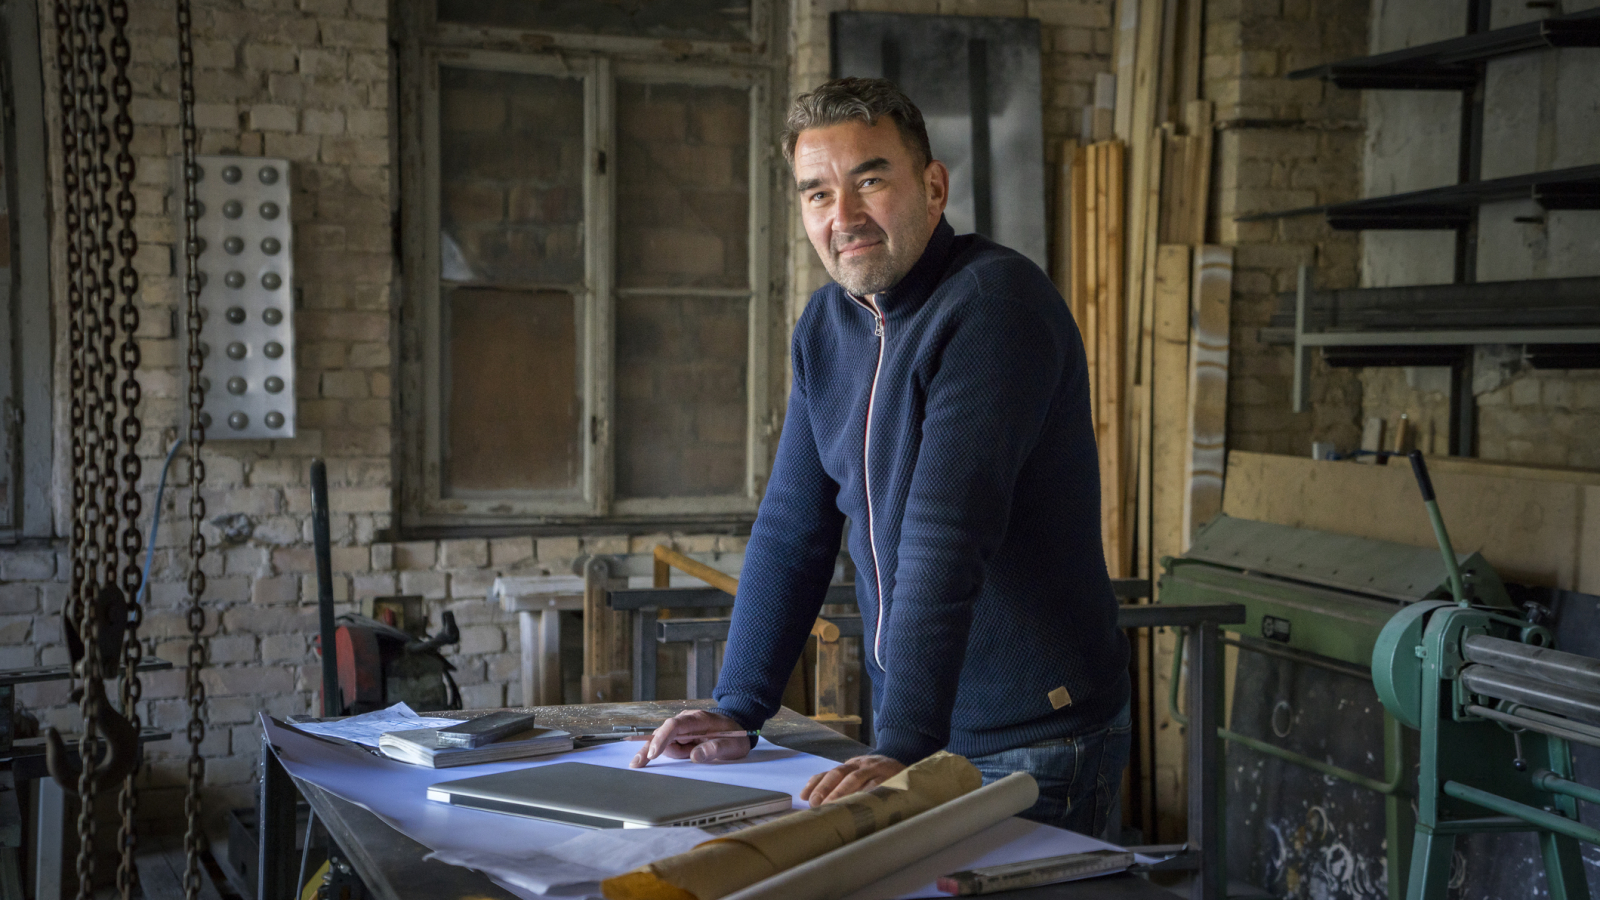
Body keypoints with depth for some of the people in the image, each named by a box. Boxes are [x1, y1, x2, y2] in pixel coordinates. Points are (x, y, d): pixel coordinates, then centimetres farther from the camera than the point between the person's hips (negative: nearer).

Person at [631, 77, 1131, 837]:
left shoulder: (994, 303, -19)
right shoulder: (827, 325, 7)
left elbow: (947, 538, -27)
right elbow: (792, 526, 9)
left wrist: (905, 747, -31)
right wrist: (738, 711, 5)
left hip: (1033, 745, -7)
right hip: (913, 730, 7)